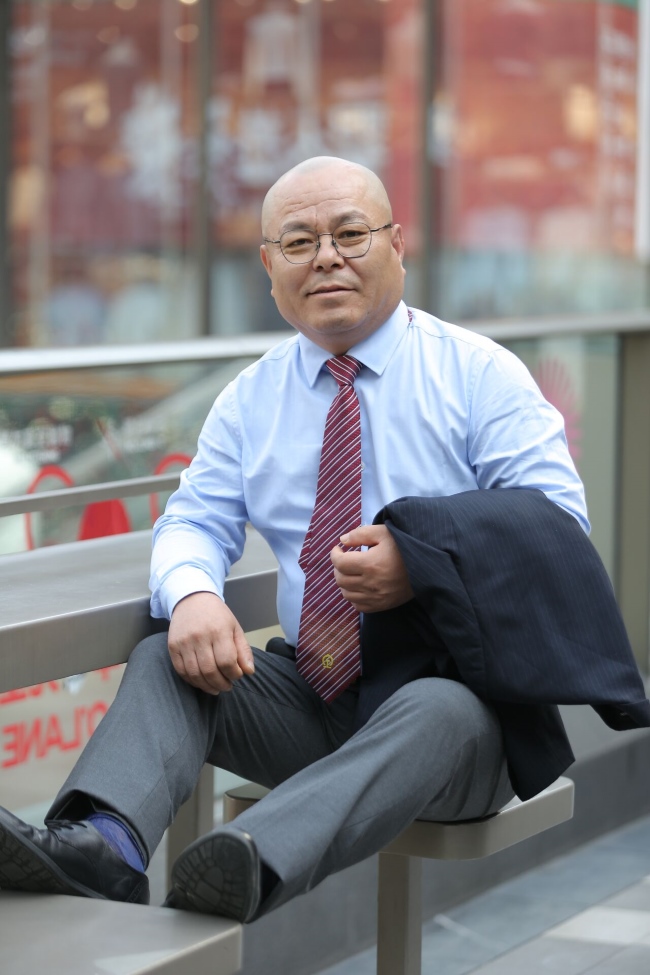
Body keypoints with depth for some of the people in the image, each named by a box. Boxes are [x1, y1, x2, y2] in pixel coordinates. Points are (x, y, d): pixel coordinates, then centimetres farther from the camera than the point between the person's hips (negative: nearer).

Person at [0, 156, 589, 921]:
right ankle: (102, 845, -46)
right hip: (312, 693, 4)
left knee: (438, 713, -37)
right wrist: (192, 595, -20)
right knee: (164, 661, -19)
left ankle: (258, 863, -60)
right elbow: (195, 522, 7)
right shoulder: (250, 399, 13)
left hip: (456, 685, -4)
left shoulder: (481, 374, 0)